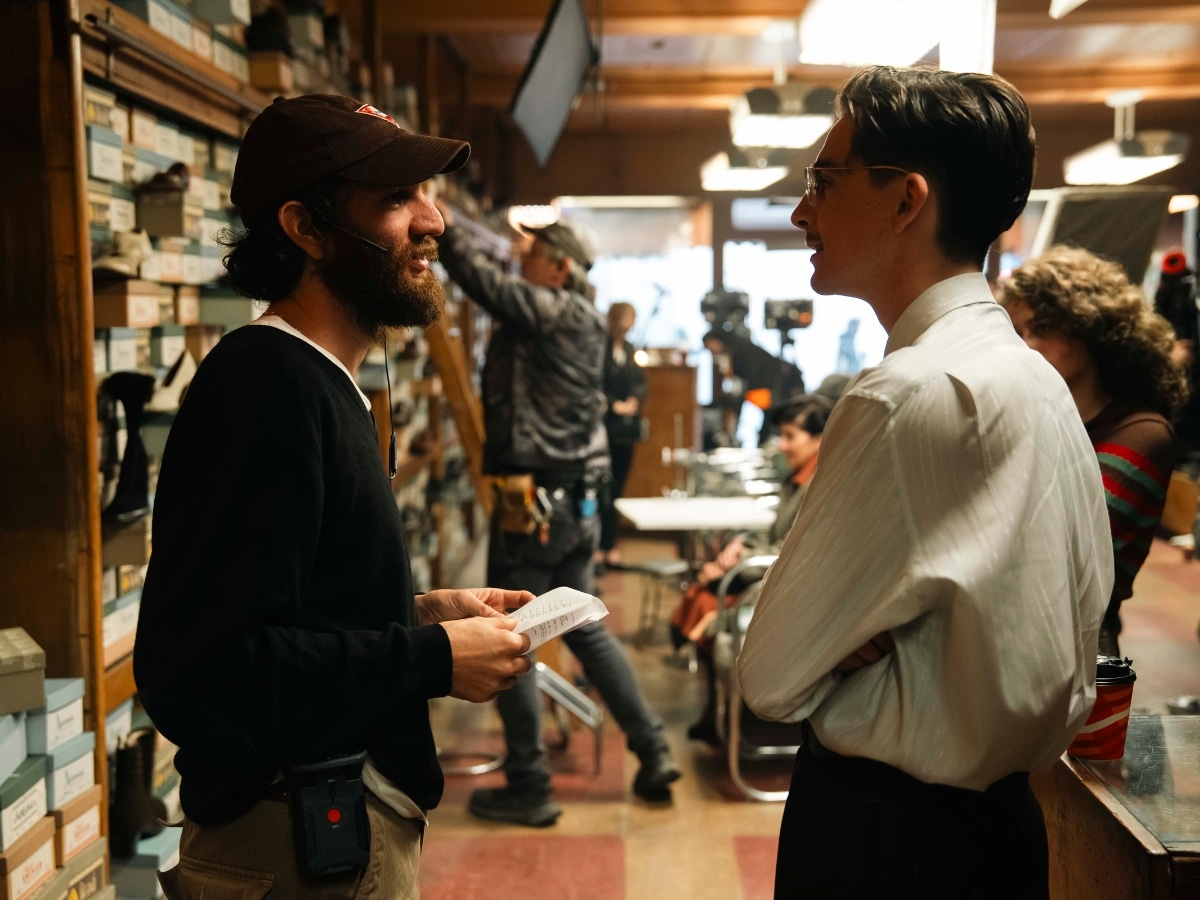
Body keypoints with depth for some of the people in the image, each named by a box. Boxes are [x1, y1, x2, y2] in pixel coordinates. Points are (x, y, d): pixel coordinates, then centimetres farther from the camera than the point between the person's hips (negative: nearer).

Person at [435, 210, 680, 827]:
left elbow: (483, 280, -19)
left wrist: (443, 223, -6)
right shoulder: (581, 321, 14)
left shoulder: (556, 311, -12)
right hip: (576, 500, 9)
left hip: (533, 499, -9)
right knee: (587, 630, 19)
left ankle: (527, 788, 9)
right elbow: (501, 293, 16)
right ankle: (654, 754, 23)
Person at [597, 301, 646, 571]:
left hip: (625, 427, 7)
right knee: (604, 490, -5)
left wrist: (635, 399, -3)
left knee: (617, 488, 10)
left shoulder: (628, 349, 14)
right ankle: (603, 546, 2)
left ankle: (609, 545, 17)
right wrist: (613, 404, -16)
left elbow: (640, 381, 17)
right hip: (602, 427, -7)